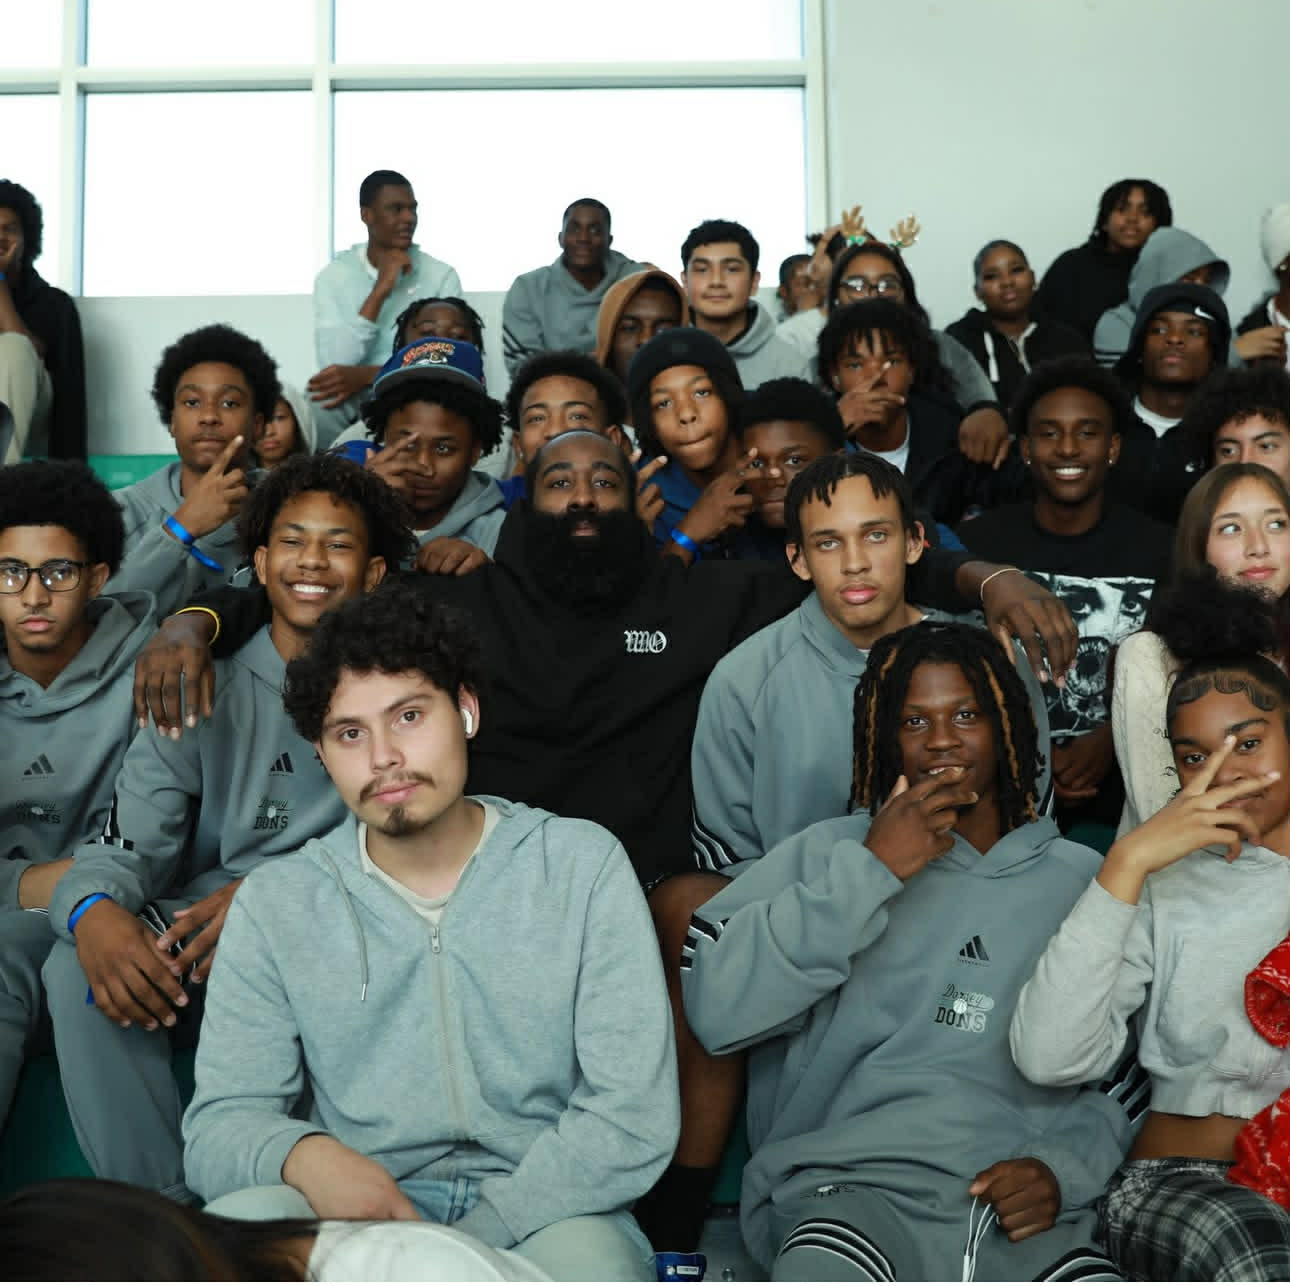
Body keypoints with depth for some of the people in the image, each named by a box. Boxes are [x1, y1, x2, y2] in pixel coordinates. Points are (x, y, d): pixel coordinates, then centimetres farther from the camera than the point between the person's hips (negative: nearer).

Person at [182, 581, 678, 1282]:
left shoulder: (584, 866, 2)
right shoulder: (274, 902, 7)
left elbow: (633, 1116, -4)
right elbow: (218, 1125, 3)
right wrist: (302, 1154, -22)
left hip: (544, 1216, -1)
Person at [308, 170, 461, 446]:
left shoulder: (442, 276, 3)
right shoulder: (333, 276, 4)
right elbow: (334, 366, -10)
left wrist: (365, 376, -19)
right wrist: (380, 291, -14)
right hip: (349, 403, -1)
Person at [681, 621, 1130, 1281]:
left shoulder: (1084, 880, 15)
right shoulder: (831, 852, 10)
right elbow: (716, 1009, -6)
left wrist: (1064, 1167, -4)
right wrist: (870, 873, -7)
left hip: (1029, 1209, 2)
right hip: (854, 1183, -1)